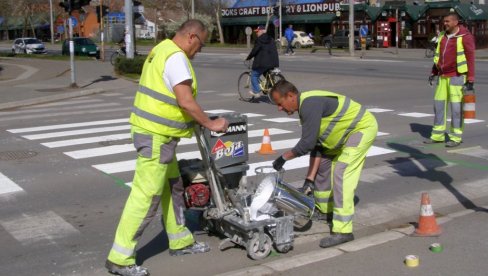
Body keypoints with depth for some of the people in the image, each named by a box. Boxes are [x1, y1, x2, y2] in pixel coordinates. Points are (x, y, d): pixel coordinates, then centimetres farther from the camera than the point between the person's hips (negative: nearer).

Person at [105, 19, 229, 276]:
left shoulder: (161, 49, 15)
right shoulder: (176, 57, -17)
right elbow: (186, 101, -23)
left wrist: (200, 122, 18)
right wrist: (210, 124, -11)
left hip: (154, 130, 11)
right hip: (156, 135, -11)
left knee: (172, 187, 19)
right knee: (146, 196, -6)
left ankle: (180, 241, 33)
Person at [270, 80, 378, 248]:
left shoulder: (310, 104, -26)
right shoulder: (305, 106, 5)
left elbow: (307, 143, -28)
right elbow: (315, 145, 6)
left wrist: (283, 158, -14)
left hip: (363, 128, -11)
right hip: (347, 132, 11)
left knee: (341, 174, -18)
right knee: (323, 164, 18)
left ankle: (343, 231, -16)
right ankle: (324, 209, 35)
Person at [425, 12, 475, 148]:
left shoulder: (465, 36, -10)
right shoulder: (443, 35, 11)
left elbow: (470, 58, -12)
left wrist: (470, 79, -16)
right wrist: (433, 72, 16)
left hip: (457, 76, -7)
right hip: (443, 76, 7)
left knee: (456, 107, -5)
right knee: (439, 104, 7)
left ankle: (456, 137, 3)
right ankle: (437, 135, 15)